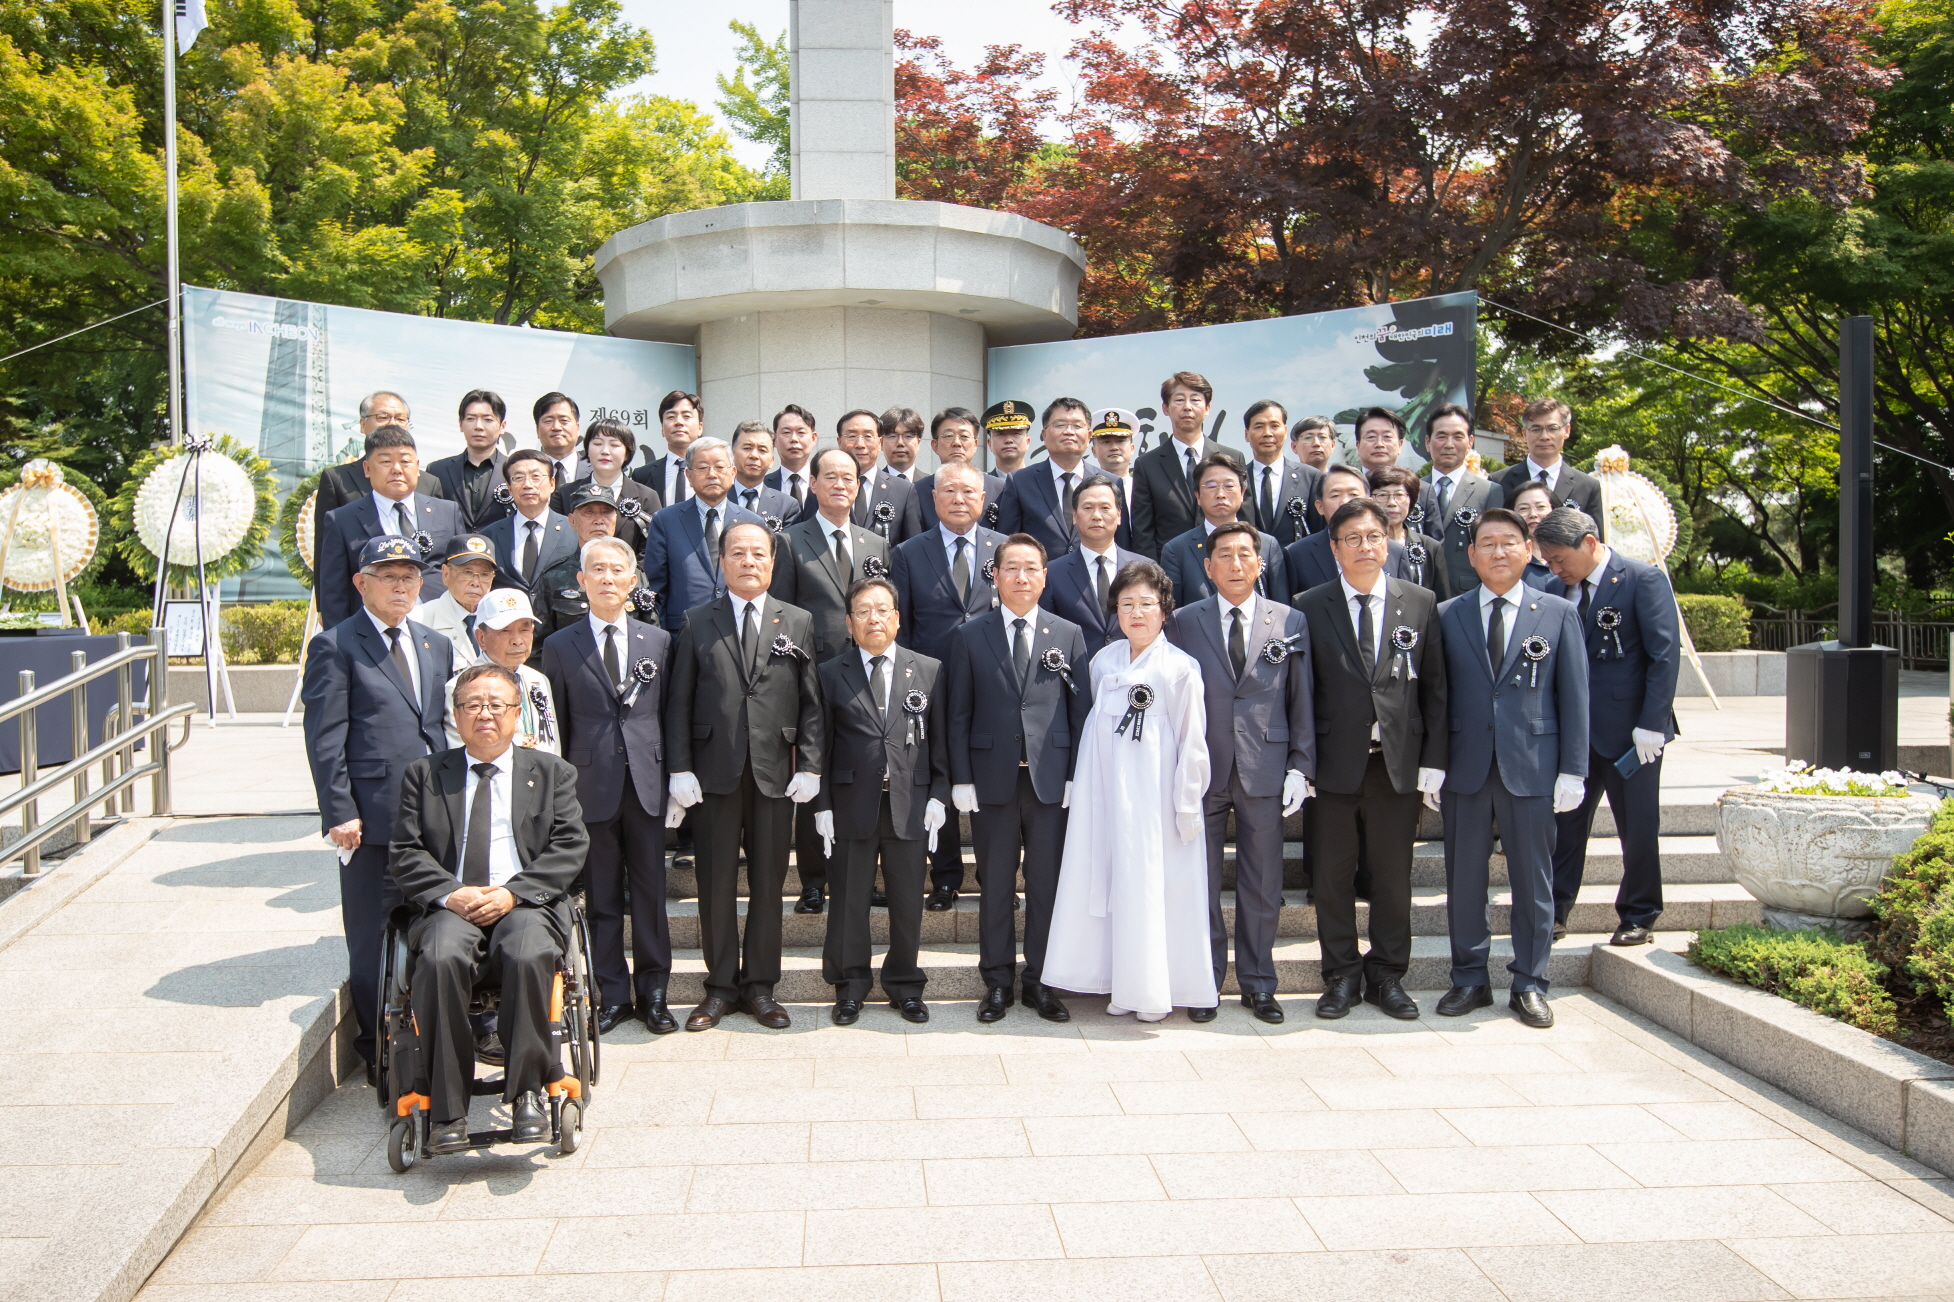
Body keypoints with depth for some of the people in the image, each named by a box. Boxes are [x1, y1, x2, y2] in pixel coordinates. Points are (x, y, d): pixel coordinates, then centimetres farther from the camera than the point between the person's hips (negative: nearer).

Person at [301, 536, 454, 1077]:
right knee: (372, 941, 4)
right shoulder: (335, 647, -2)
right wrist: (339, 811, -13)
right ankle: (377, 1049, 16)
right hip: (373, 814, -5)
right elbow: (324, 738, -7)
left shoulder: (437, 646, 17)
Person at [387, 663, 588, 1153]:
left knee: (529, 956, -35)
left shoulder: (551, 772, 16)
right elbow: (405, 855, 8)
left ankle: (527, 1091, -21)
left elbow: (569, 848, 5)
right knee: (441, 959, -34)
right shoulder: (425, 774, 17)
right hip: (450, 907, 1)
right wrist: (450, 894, -12)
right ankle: (447, 1109, -26)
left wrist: (513, 892, -11)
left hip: (526, 905, 0)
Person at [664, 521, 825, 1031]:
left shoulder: (798, 622, 7)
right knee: (716, 883, 5)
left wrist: (809, 765, -4)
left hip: (775, 772, 0)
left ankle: (760, 986, 18)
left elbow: (811, 702, 5)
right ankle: (721, 985, 17)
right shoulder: (696, 622, 6)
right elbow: (680, 701, 3)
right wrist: (680, 769, -4)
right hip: (715, 770, 0)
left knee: (768, 883, 7)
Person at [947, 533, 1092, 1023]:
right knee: (995, 884, 7)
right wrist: (961, 778, -3)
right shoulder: (970, 636, 5)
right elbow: (959, 714, 3)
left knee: (1047, 882, 5)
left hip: (1051, 780, 0)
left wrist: (1077, 776, -2)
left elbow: (1081, 710, 5)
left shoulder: (1069, 635, 6)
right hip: (992, 778, 0)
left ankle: (1040, 982, 17)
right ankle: (997, 982, 18)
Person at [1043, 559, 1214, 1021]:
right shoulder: (1103, 663, 7)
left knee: (1156, 888, 1)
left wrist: (1187, 807, -9)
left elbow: (1192, 743, -7)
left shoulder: (1179, 668, -7)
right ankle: (1123, 985, 19)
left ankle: (1155, 990, 14)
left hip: (1156, 798, -4)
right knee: (1114, 883, 7)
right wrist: (1086, 784, 10)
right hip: (1107, 793, 5)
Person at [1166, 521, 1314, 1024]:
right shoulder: (1184, 622, 4)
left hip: (1265, 770, 1)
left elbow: (1301, 701, 6)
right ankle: (1205, 982, 19)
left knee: (1262, 885, 7)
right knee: (1201, 884, 6)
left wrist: (1300, 767, 0)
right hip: (1202, 770, 0)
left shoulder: (1291, 622, 6)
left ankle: (1258, 984, 21)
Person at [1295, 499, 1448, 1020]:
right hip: (1334, 762, -1)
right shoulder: (1310, 607, 0)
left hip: (1399, 762, 1)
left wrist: (1433, 759, -2)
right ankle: (1342, 977, 20)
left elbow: (1435, 687, 4)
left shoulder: (1421, 603, 5)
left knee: (1393, 875, 10)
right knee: (1331, 875, 6)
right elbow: (1301, 691, 0)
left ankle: (1386, 976, 24)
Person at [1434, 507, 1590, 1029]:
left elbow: (1574, 695, 2)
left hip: (1532, 765, -1)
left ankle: (1529, 984, 18)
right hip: (1465, 765, 1)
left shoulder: (1558, 613, 5)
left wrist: (1573, 769, -4)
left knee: (1533, 878, 6)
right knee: (1464, 877, 7)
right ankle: (1469, 980, 20)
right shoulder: (1447, 615, 7)